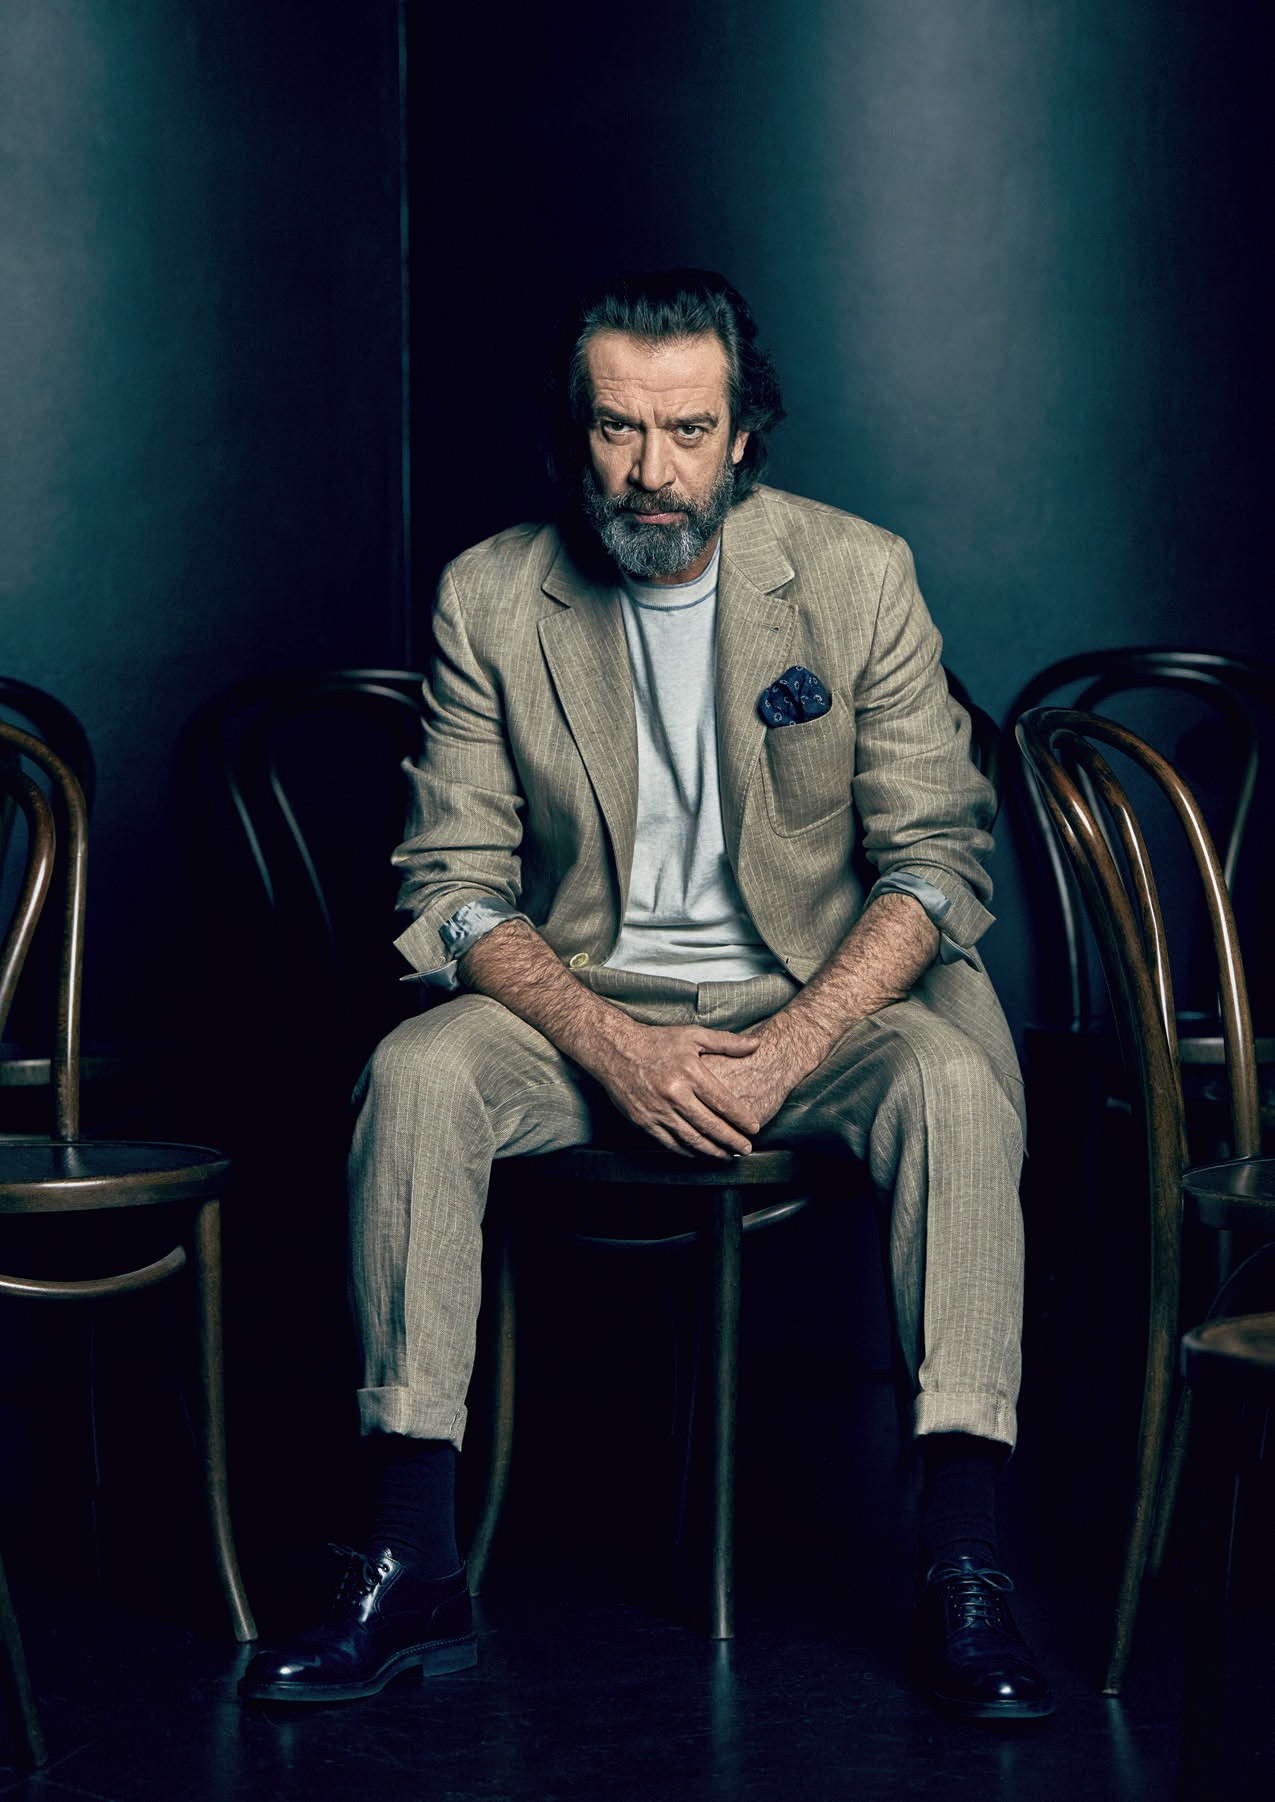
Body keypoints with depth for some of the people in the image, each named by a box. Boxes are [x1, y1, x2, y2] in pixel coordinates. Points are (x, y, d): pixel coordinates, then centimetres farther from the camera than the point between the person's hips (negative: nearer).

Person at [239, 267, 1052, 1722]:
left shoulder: (857, 576, -5)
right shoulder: (491, 596, -3)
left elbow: (936, 862, -7)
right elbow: (456, 884, -4)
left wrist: (785, 1052, -21)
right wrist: (612, 1046, -21)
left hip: (816, 996, -1)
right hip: (582, 997, 1)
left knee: (957, 1082, -32)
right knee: (415, 1074, -29)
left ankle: (964, 1577, -31)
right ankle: (413, 1571, -25)